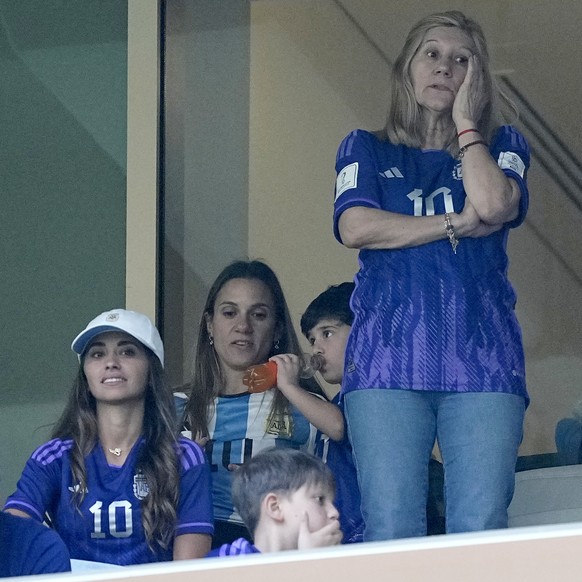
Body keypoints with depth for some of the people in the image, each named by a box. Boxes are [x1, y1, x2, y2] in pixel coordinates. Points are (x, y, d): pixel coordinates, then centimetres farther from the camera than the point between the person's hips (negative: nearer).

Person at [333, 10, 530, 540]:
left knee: (481, 532, -12)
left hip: (482, 357, 0)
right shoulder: (366, 150, 20)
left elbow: (494, 205, -5)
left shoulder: (501, 146, 19)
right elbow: (356, 227, 0)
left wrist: (466, 121, 8)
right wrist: (458, 224, 1)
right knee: (390, 533, -11)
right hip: (388, 357, 0)